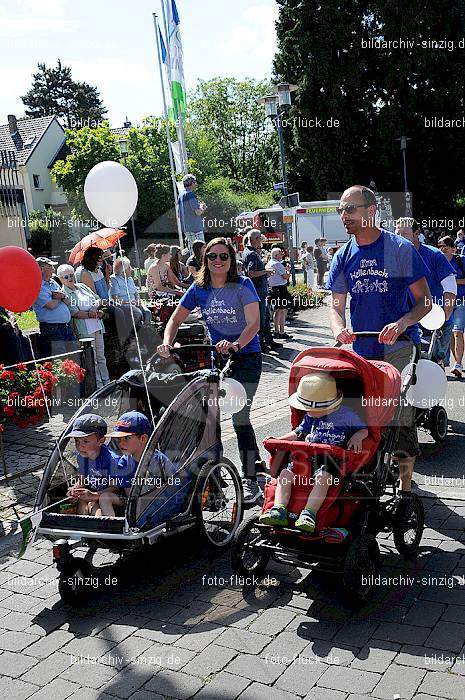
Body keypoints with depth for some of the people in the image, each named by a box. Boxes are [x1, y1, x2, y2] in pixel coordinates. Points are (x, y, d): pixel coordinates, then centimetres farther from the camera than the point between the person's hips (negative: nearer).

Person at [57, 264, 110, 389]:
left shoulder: (82, 286, 15)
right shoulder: (64, 293, -5)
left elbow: (98, 299, 16)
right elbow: (75, 313, -15)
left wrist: (95, 307, -5)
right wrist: (91, 315, -18)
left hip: (97, 326, 7)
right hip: (84, 330, -7)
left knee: (101, 356, 12)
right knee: (92, 359, -3)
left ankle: (106, 381, 19)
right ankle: (98, 384, 3)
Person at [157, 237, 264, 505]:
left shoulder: (243, 285, -13)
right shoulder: (200, 288, 1)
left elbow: (254, 323, -23)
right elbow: (177, 318, 4)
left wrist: (236, 345, -42)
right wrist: (167, 342, -15)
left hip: (246, 357, -5)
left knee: (240, 417, -12)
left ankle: (250, 481, 0)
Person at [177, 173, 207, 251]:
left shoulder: (181, 196, 16)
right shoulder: (191, 194, -12)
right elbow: (198, 212, -19)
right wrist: (203, 208, 3)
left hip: (185, 228, 9)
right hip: (195, 228, -9)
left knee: (192, 250, 11)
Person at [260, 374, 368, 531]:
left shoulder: (346, 414, -1)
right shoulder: (310, 416, 15)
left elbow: (364, 430, 7)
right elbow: (298, 433, 26)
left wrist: (357, 437, -16)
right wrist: (278, 440, 17)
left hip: (331, 460, -5)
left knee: (322, 478, -36)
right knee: (285, 474, -16)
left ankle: (309, 514, -41)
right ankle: (278, 511, -23)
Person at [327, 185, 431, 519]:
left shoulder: (401, 249, -8)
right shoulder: (343, 256, 6)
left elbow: (424, 301, -6)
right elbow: (336, 305, 7)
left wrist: (401, 323, -26)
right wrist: (340, 330, -17)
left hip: (398, 347, -5)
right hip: (361, 350, 5)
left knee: (401, 420, -7)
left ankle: (405, 489, 6)